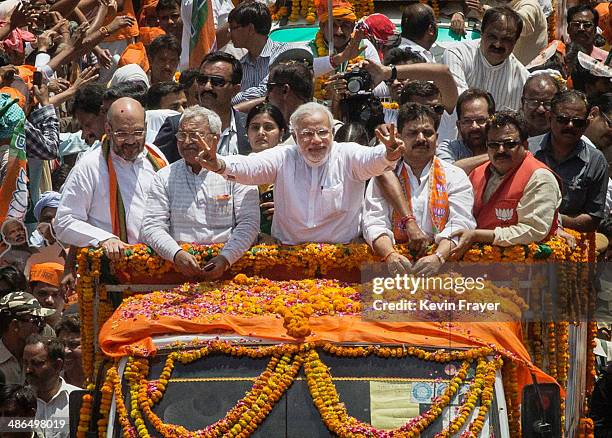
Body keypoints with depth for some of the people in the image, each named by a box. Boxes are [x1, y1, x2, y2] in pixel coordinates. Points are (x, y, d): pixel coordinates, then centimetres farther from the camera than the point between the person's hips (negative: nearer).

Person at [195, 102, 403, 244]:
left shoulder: (347, 156, 2)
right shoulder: (283, 159, 6)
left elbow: (371, 160, -18)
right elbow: (249, 166, -8)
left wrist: (387, 156, -43)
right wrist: (220, 165, -31)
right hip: (288, 250, 2)